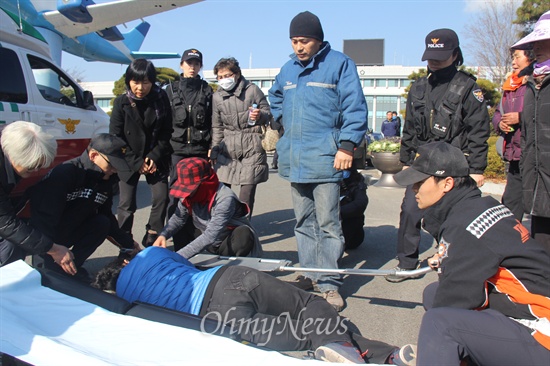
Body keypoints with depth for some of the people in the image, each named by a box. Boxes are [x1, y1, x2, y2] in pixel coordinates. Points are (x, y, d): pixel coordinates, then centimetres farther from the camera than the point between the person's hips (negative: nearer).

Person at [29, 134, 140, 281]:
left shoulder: (105, 181, -5)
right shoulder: (64, 173, -28)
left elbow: (107, 216, 5)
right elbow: (43, 216, -30)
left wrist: (128, 244, 3)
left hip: (68, 233, 7)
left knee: (102, 223, -16)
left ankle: (73, 265, -6)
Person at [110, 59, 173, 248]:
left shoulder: (161, 99, -5)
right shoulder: (121, 102, -7)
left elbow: (166, 132, -1)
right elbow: (115, 138, -6)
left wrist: (154, 157, -11)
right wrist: (137, 163, -11)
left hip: (156, 159, 2)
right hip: (129, 160, -1)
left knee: (161, 198, -3)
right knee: (127, 204, -3)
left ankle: (152, 239, 15)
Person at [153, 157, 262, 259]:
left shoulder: (225, 199, -31)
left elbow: (210, 237, -37)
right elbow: (177, 218, 3)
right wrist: (163, 235, -18)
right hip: (212, 245, 6)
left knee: (244, 235, -36)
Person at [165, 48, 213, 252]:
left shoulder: (207, 90, 12)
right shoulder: (171, 90, 12)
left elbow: (213, 122, 7)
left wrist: (212, 147, -2)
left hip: (200, 150, 0)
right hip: (177, 149, 0)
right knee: (175, 195, -6)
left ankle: (190, 237, 14)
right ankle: (179, 242, -1)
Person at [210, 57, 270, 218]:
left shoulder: (252, 89, 1)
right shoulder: (217, 96, 8)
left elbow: (268, 113, 7)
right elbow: (217, 127, 14)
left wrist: (260, 116, -17)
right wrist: (214, 152, 11)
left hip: (252, 146, -2)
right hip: (228, 147, 2)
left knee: (248, 189, -2)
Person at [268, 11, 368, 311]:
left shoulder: (339, 64, -2)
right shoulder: (288, 69, 16)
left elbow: (354, 108, -8)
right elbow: (275, 98, 35)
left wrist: (347, 145, -15)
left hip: (324, 158, -6)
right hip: (294, 159, 6)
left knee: (327, 223, -4)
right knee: (304, 221, 13)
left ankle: (329, 284, 5)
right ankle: (309, 274, 26)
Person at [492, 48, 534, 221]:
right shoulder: (510, 86, 16)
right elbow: (497, 113, 23)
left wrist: (521, 117, -18)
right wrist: (500, 122, 2)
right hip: (515, 156, 8)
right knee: (509, 203, 14)